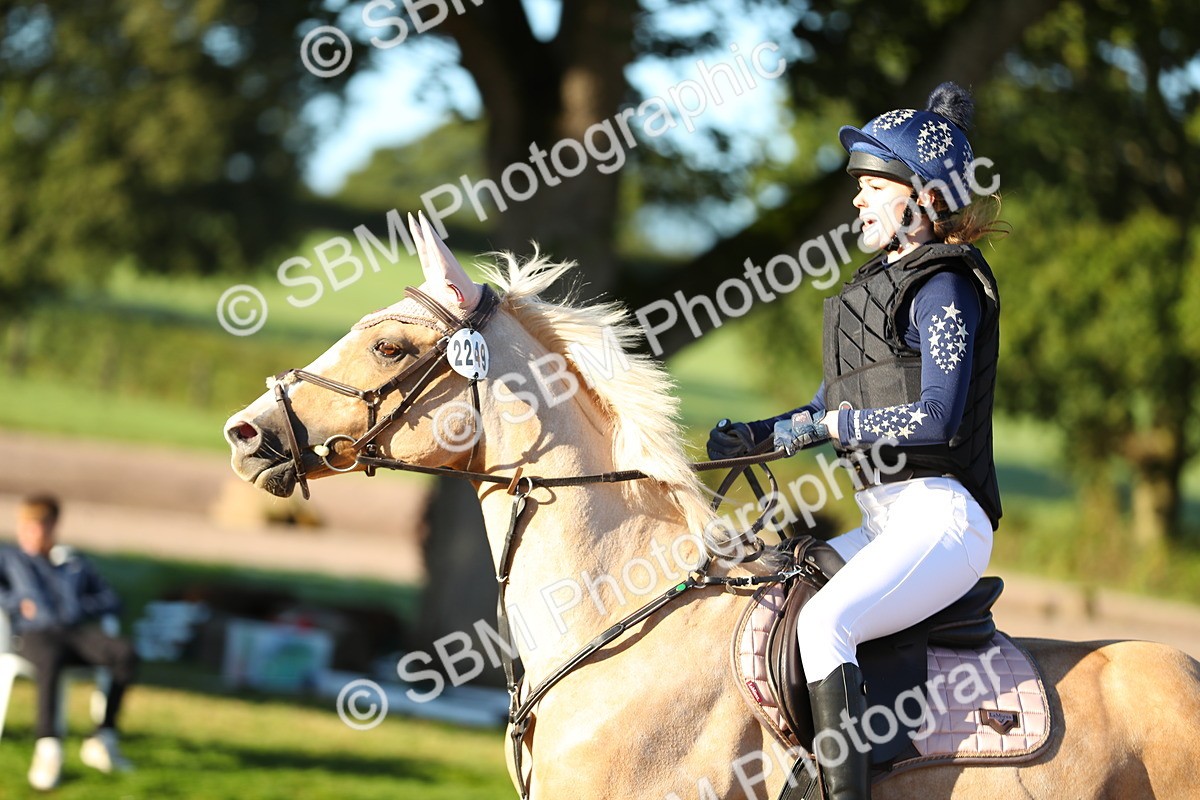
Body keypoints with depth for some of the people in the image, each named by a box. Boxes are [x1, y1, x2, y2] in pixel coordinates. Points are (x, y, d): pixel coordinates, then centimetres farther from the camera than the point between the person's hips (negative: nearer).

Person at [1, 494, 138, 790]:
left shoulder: (76, 565, 33)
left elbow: (111, 600, 26)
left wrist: (82, 606, 8)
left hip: (76, 632, 3)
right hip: (33, 633, -3)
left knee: (125, 652, -30)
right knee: (51, 659, -42)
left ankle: (103, 738, -30)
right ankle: (47, 749, -50)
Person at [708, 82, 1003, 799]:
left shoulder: (944, 287, -9)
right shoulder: (880, 283, 19)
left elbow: (939, 417, -20)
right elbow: (835, 406, 25)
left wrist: (823, 425, -14)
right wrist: (757, 435, 8)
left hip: (941, 516, -10)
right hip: (888, 520, 10)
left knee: (823, 623, -31)